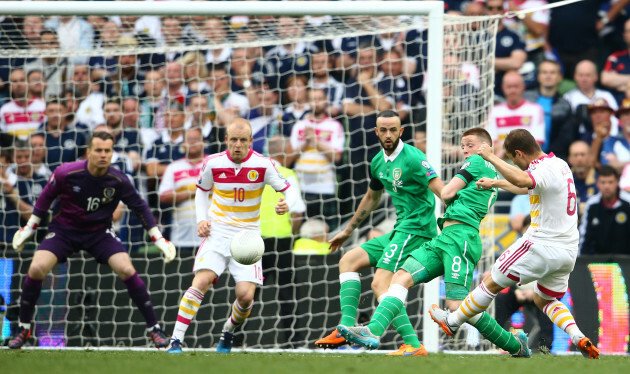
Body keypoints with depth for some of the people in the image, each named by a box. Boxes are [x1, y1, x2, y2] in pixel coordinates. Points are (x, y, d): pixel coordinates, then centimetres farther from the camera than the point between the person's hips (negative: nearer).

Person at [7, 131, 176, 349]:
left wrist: (158, 239, -3)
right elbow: (46, 197, -2)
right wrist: (29, 229, 5)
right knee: (37, 268, -21)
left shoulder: (118, 181, -17)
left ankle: (154, 329, -5)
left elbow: (140, 207, -2)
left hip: (99, 232, 1)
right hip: (64, 229, -1)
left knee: (127, 270, -19)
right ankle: (23, 329, -1)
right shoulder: (66, 173, -20)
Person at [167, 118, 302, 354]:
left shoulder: (262, 165, -8)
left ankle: (228, 332, 20)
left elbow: (288, 190, -1)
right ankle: (176, 340, -18)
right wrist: (201, 219, 1)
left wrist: (287, 204, -24)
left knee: (246, 295, -11)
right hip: (217, 232, 0)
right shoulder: (213, 164, -4)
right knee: (201, 282, -21)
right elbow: (202, 190, 15)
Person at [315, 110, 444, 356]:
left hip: (415, 229, -9)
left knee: (380, 285, -18)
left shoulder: (412, 158, -14)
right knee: (348, 261, 11)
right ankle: (346, 328, 0)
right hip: (400, 231, 9)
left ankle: (413, 345, -24)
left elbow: (441, 190, -21)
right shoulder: (378, 162, 13)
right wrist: (348, 231, 40)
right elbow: (372, 198, 30)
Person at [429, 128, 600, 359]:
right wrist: (496, 182, 44)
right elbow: (525, 187, 33)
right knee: (544, 300, 25)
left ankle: (453, 321, 21)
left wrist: (491, 157, -31)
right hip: (569, 251, 9)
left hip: (542, 246, -9)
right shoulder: (560, 165, 13)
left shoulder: (545, 169, -17)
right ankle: (579, 338, 3)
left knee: (492, 282, 7)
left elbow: (521, 180, -41)